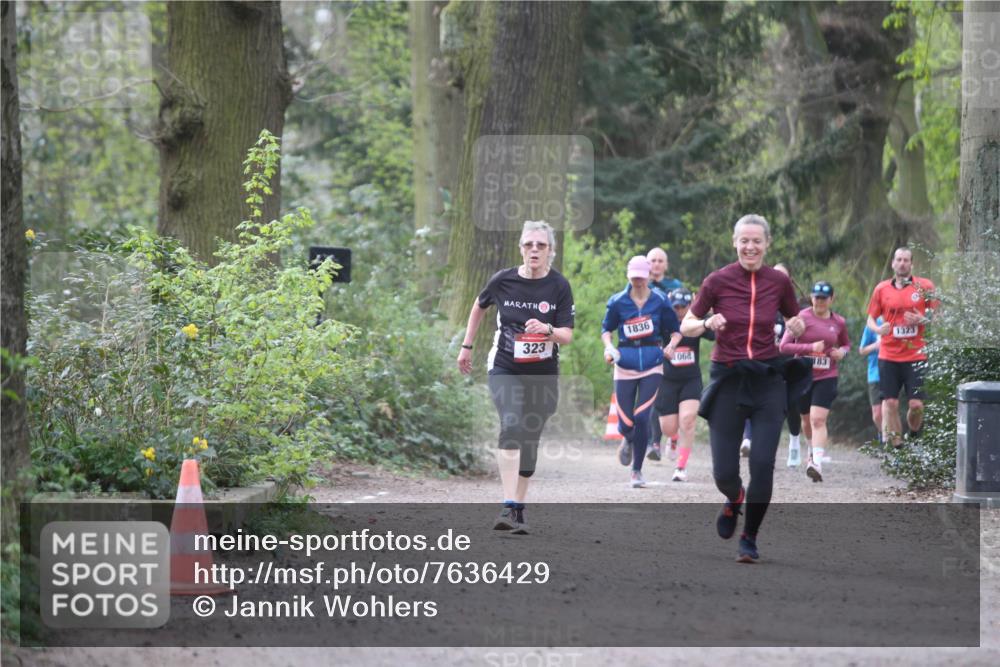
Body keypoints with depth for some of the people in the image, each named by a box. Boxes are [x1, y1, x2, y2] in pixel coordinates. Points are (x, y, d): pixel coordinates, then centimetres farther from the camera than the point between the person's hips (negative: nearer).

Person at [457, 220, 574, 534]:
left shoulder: (559, 286, -6)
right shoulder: (503, 281, -6)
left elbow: (567, 336, -8)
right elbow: (479, 306, 15)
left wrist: (547, 329, -29)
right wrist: (467, 346, 19)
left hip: (543, 375, 2)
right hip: (505, 369, -2)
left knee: (530, 441, 8)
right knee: (512, 428, -23)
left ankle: (519, 509, 22)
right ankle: (508, 507, -31)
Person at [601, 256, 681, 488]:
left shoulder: (660, 301, 0)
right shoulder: (618, 301, 0)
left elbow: (675, 330, 6)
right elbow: (606, 329, 10)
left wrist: (672, 344, -14)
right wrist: (609, 347, -9)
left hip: (652, 365, -1)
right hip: (625, 363, 1)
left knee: (642, 417, -12)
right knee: (626, 422, -2)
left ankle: (637, 471, 3)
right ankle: (628, 440, 39)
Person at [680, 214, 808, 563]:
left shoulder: (779, 282, 1)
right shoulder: (717, 281, -5)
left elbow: (795, 322, 17)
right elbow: (686, 326, 0)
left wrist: (797, 327, -4)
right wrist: (707, 324, -19)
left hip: (768, 380, 1)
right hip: (727, 380, -1)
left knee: (762, 463, -11)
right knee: (724, 472, -3)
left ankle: (750, 537, 7)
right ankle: (734, 499, 35)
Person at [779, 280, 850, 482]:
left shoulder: (838, 322, 3)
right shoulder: (802, 318, -5)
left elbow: (846, 344, 22)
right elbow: (784, 346, -9)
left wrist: (842, 351, -2)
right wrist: (810, 347, -20)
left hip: (826, 378, -1)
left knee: (818, 420, -17)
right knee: (807, 420, 16)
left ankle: (817, 463, -26)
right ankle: (814, 449, 45)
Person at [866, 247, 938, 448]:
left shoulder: (924, 286, 2)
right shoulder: (882, 288, 7)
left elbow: (937, 316, 6)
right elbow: (870, 319, 12)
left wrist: (922, 320, -14)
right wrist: (878, 329, -10)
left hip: (916, 354, -2)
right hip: (889, 354, 2)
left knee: (916, 403, -8)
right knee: (890, 401, -2)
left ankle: (915, 435, 19)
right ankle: (895, 443, 9)